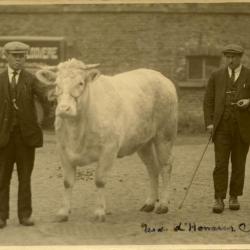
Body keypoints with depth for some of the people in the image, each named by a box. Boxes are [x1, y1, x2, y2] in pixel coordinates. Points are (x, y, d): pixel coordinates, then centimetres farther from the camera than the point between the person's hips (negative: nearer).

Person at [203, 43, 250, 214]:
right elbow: (208, 100, 5)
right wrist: (209, 123, -6)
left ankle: (234, 197, 18)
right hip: (222, 127, 0)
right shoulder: (216, 76, 6)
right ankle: (219, 200, -5)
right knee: (221, 164, -7)